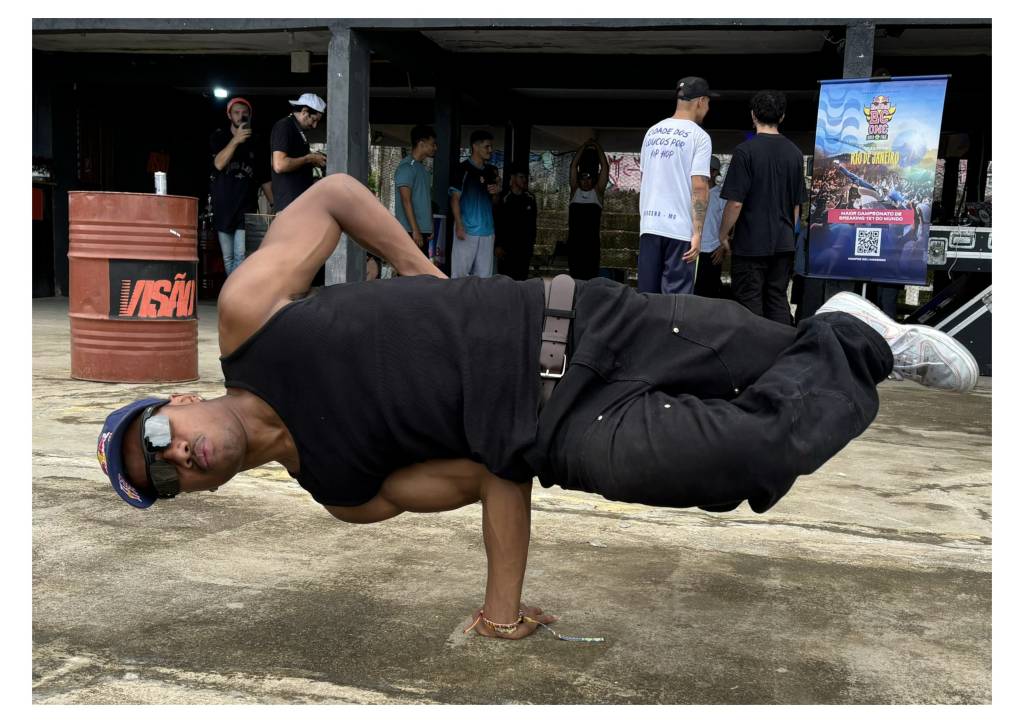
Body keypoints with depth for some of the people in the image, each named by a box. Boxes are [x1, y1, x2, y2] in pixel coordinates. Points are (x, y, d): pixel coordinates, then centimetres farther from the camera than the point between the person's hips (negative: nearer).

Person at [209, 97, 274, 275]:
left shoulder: (256, 143, 9)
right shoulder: (219, 137, 6)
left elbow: (265, 179, 14)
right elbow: (219, 164, -11)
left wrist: (275, 204, 8)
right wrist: (236, 140, -20)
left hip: (247, 207, 0)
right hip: (223, 206, 1)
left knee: (241, 256, -12)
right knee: (228, 258, 5)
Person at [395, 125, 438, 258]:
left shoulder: (422, 167, 19)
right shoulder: (407, 167, -10)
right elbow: (406, 200, -16)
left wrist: (430, 227, 15)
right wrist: (415, 230, -21)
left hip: (423, 230, 9)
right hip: (411, 231, -9)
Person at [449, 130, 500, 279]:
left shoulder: (492, 171, 14)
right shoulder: (463, 169, -3)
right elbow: (455, 198, -6)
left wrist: (495, 192, -1)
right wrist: (459, 226, -15)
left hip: (487, 229, 6)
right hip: (467, 229, -6)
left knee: (484, 273, 7)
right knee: (461, 272, -5)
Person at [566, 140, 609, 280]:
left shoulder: (598, 192, 6)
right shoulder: (575, 190, 10)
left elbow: (604, 166, 3)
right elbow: (574, 165, 7)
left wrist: (597, 147, 7)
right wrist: (585, 146, 9)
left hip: (592, 239, -1)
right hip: (575, 239, 1)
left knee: (591, 274, -4)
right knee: (575, 273, 2)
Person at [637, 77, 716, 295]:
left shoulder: (652, 132, 13)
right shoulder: (698, 136, -6)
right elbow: (698, 187, -13)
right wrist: (697, 233, -13)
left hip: (649, 224, 6)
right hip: (680, 228, -5)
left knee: (646, 293, 8)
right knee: (675, 296, -3)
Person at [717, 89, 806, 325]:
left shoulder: (745, 151, -11)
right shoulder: (794, 153, 6)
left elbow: (736, 201, -14)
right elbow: (797, 203, 13)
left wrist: (723, 235, -1)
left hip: (751, 243, -5)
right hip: (784, 243, 5)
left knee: (750, 304, 0)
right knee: (778, 301, 10)